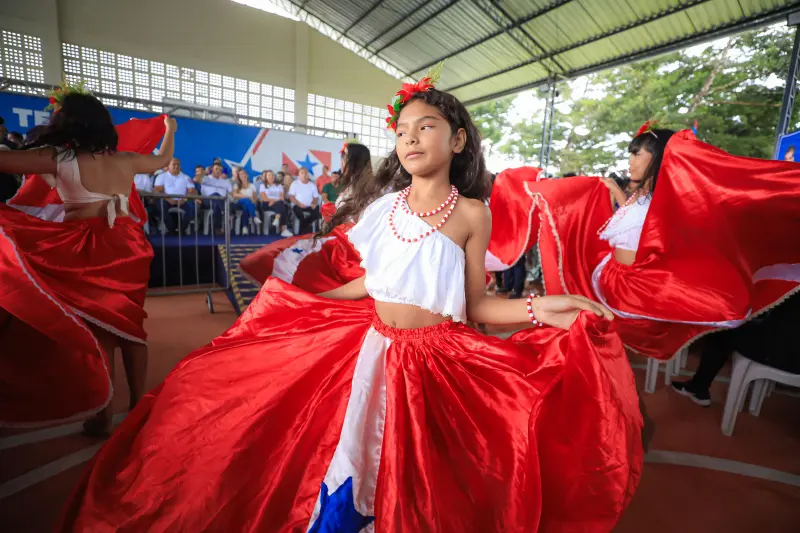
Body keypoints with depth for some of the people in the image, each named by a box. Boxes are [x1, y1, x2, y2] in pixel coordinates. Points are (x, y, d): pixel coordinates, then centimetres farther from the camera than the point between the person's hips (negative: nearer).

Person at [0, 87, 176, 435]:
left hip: (86, 250, -3)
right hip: (127, 248, 3)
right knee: (128, 326, 11)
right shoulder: (125, 160, 10)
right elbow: (162, 160, 28)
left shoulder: (58, 158, -3)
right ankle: (138, 405, 22)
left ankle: (102, 414, 15)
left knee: (96, 330, 6)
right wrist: (170, 130, 45)